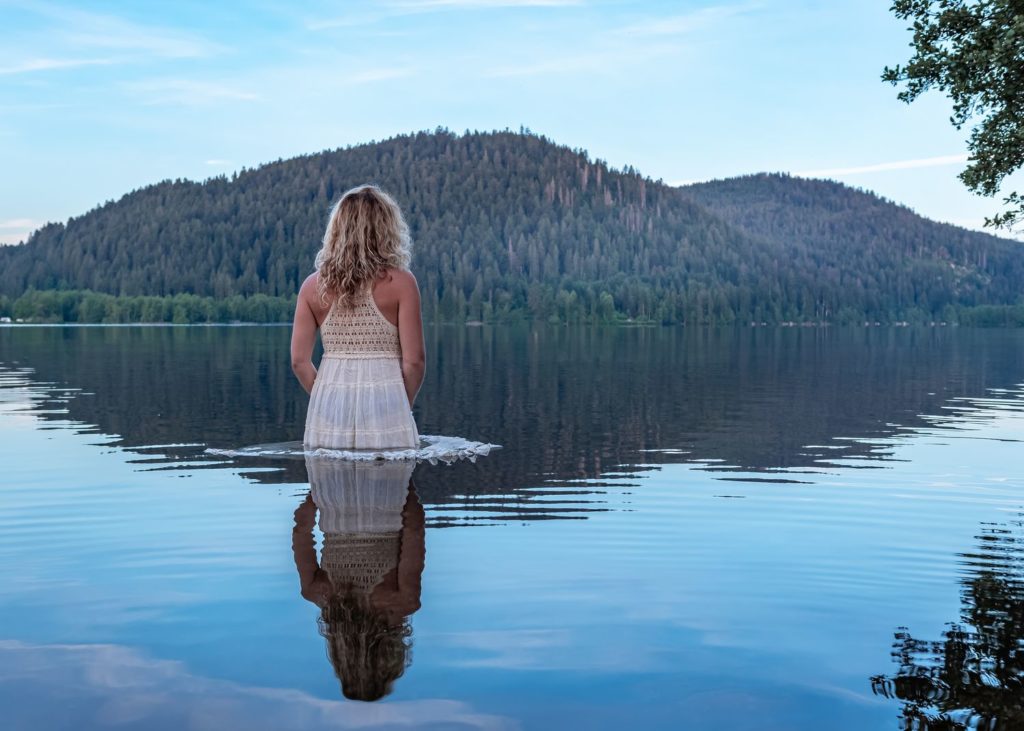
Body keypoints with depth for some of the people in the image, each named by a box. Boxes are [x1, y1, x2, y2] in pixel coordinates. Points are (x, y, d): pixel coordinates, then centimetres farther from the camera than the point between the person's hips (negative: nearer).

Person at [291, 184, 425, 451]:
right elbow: (413, 360, -6)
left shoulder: (313, 286, 4)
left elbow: (299, 361, 3)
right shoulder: (400, 282, -4)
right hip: (384, 398, -3)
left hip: (329, 411, 3)